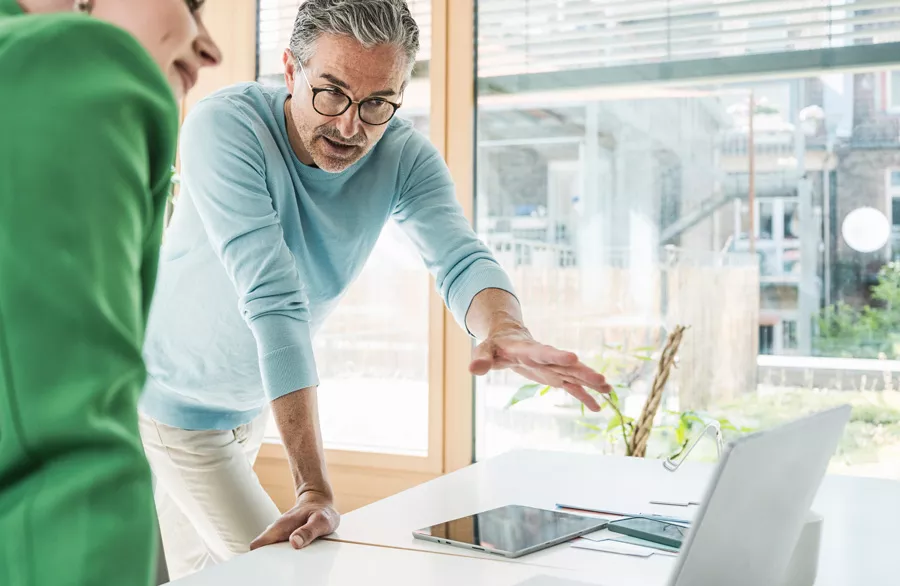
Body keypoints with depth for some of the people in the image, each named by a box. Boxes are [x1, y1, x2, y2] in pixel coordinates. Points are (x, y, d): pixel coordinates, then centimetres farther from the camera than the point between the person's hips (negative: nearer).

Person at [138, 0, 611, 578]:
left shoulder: (404, 157, -15)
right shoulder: (225, 126, -30)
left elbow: (461, 259, -28)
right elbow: (274, 302, -39)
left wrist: (506, 331, -54)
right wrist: (314, 486, -41)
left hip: (251, 403, 5)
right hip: (172, 400, -5)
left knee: (197, 569, 18)